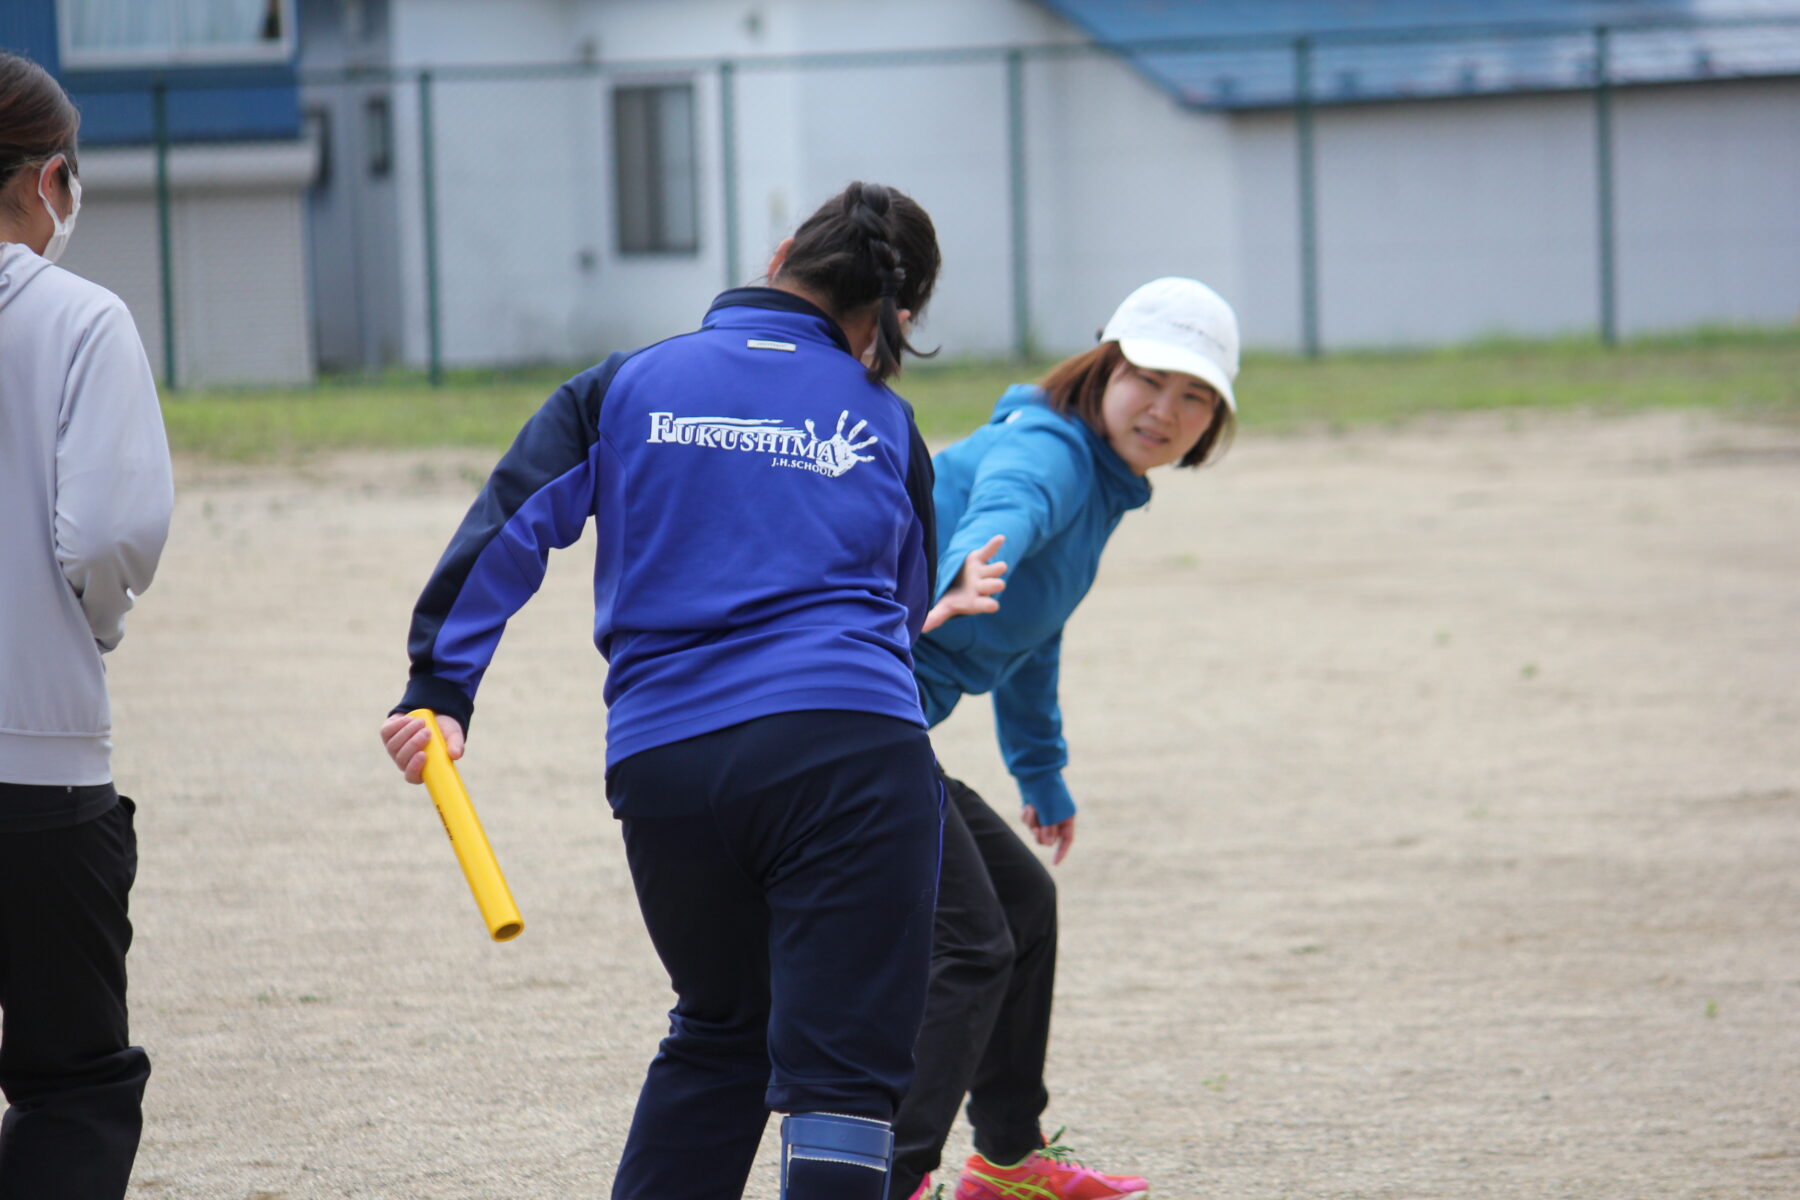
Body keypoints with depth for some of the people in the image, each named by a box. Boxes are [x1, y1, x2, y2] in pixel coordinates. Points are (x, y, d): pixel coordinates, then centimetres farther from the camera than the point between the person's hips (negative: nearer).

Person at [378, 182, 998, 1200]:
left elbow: (509, 527, 2)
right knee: (841, 1070, -6)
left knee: (721, 1032, 25)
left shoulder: (628, 386, 12)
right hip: (853, 752, -2)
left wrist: (440, 689, -1)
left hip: (666, 765, 2)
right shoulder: (883, 421, 13)